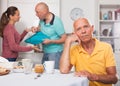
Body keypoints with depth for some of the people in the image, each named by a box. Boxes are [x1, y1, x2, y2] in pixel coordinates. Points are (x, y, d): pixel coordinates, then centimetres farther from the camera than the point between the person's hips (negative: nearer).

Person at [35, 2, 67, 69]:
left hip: (55, 53, -7)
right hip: (46, 53, 7)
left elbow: (64, 39, -14)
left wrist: (51, 41, -23)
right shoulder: (42, 20, 3)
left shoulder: (56, 22, -17)